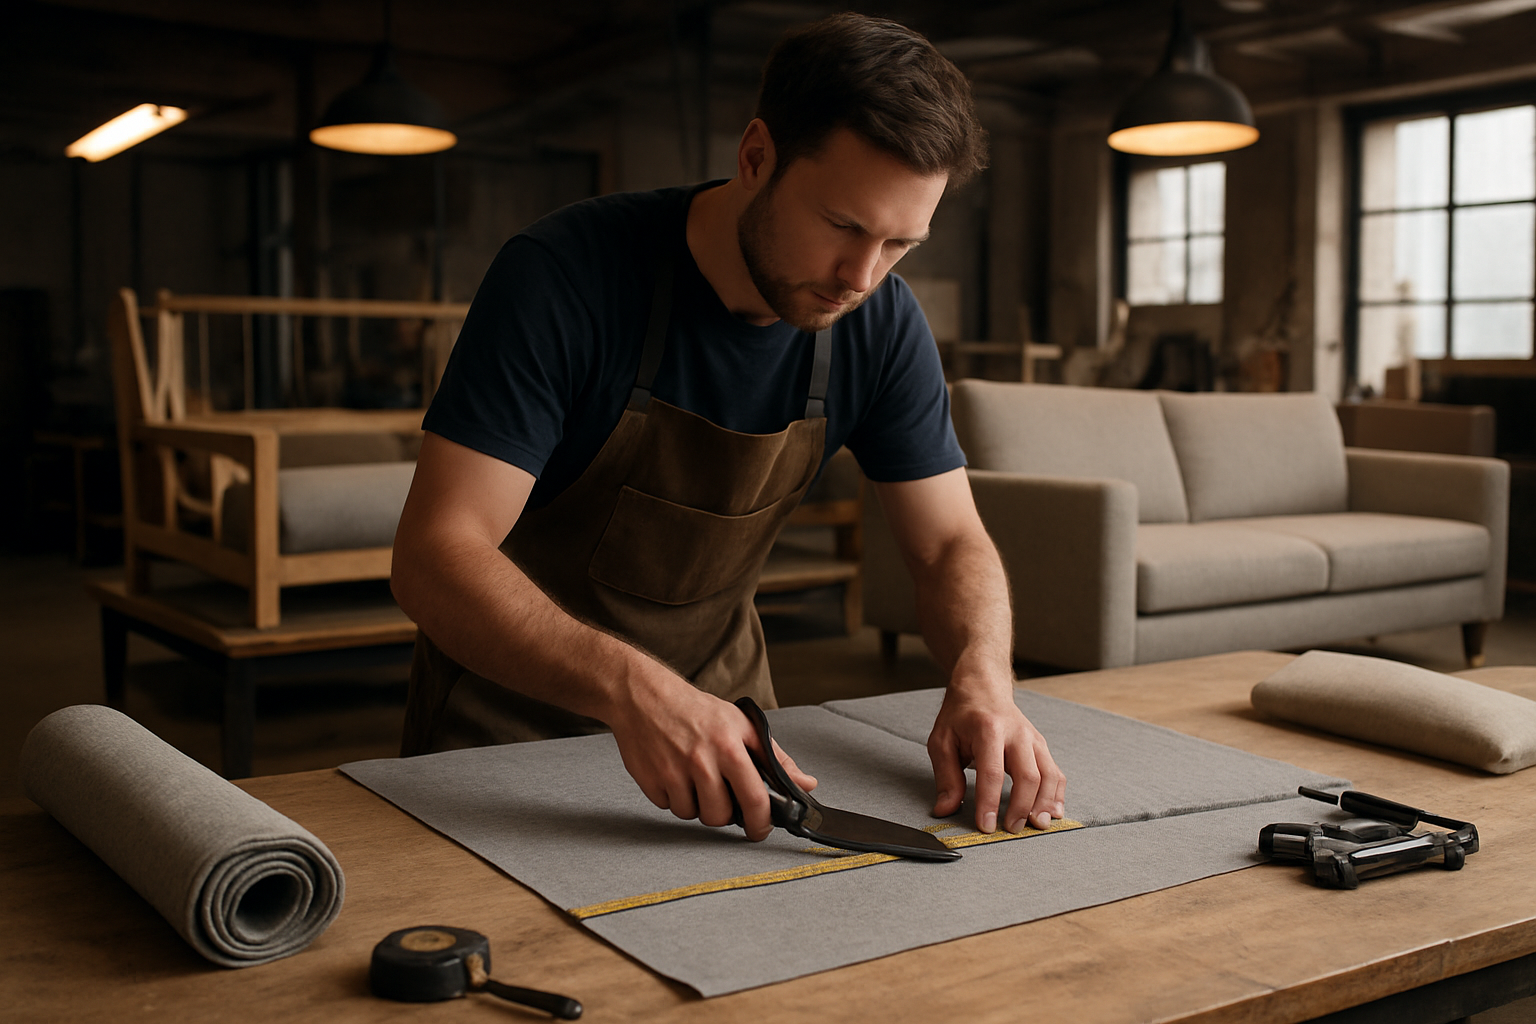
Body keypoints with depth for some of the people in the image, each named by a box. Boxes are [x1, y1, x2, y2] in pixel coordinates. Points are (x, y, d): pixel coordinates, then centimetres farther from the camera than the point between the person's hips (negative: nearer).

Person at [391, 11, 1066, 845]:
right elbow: (434, 556, -30)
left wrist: (982, 680, -26)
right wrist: (629, 685, -46)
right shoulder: (563, 276, -25)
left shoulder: (881, 325, -10)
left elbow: (951, 544, -4)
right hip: (512, 702, -3)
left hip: (718, 691, 4)